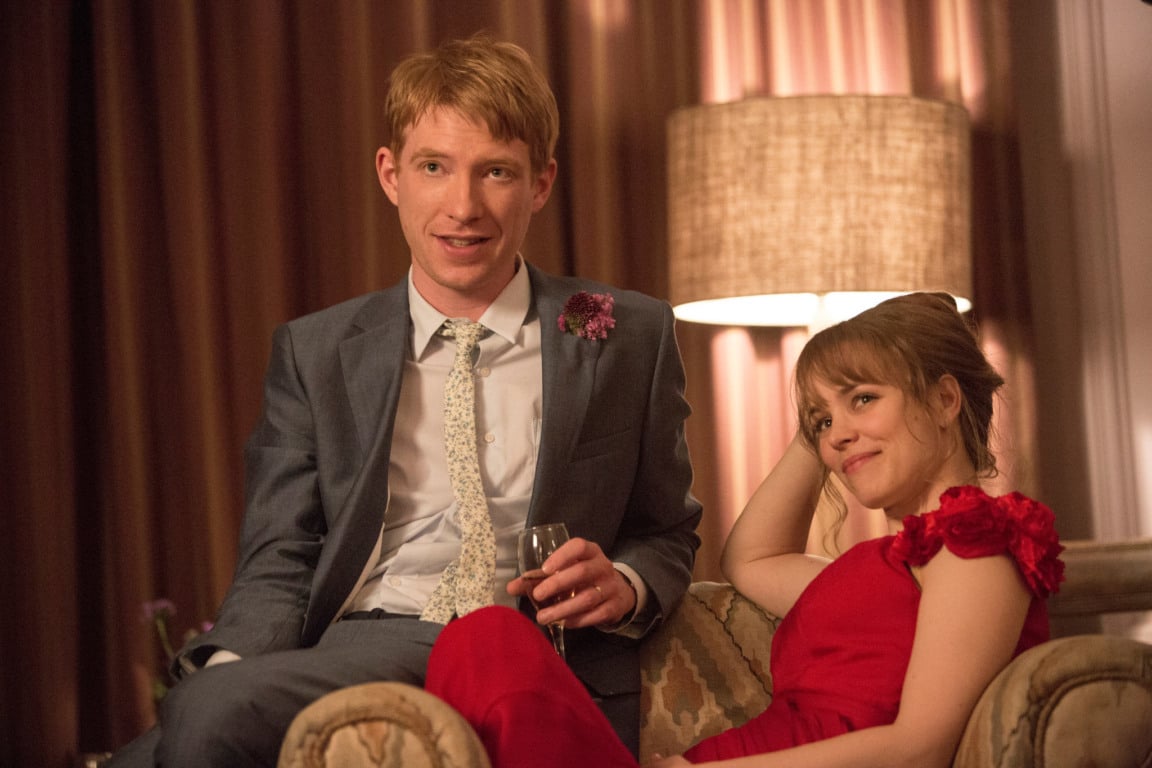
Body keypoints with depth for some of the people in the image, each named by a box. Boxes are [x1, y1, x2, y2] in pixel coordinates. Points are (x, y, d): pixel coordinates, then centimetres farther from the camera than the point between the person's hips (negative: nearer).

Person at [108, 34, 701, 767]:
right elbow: (278, 562, 8)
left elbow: (669, 537, 19)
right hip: (362, 644, 3)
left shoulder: (632, 336, 12)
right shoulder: (315, 352, 15)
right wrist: (229, 671, -14)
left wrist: (624, 586, -6)